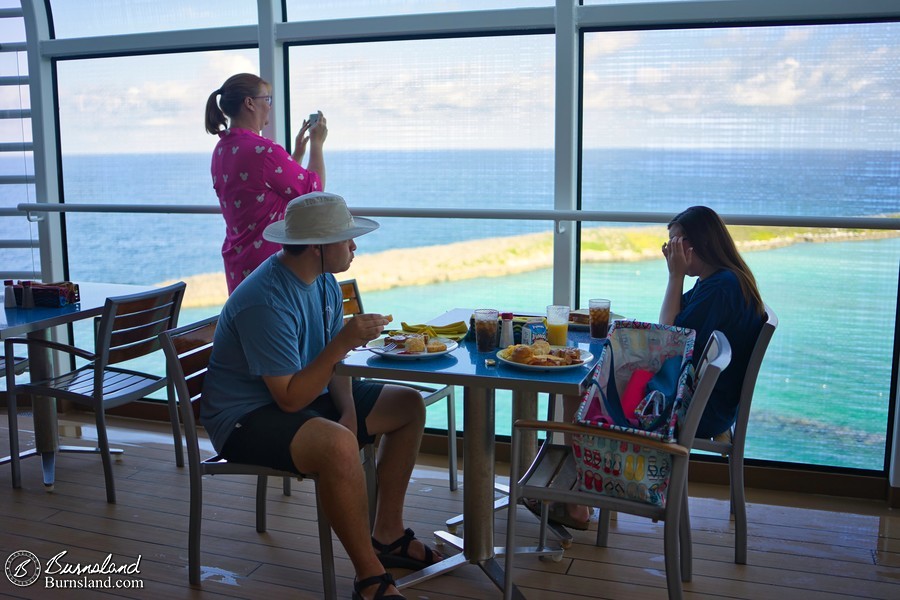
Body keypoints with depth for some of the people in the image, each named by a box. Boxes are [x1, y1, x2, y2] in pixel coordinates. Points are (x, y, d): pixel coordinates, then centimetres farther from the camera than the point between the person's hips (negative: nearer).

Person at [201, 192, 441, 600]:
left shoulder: (324, 281, 2)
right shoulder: (267, 302, -28)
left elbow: (332, 362, 9)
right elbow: (290, 398, -28)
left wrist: (348, 409, -7)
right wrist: (343, 342, -32)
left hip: (302, 394, 10)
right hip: (246, 417, -10)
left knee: (409, 406, 7)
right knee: (338, 445, -38)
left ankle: (387, 535, 15)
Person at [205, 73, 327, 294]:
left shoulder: (222, 149, 9)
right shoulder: (263, 151, -20)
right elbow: (314, 190, -9)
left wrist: (298, 152, 21)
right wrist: (317, 143, 3)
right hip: (269, 262, -9)